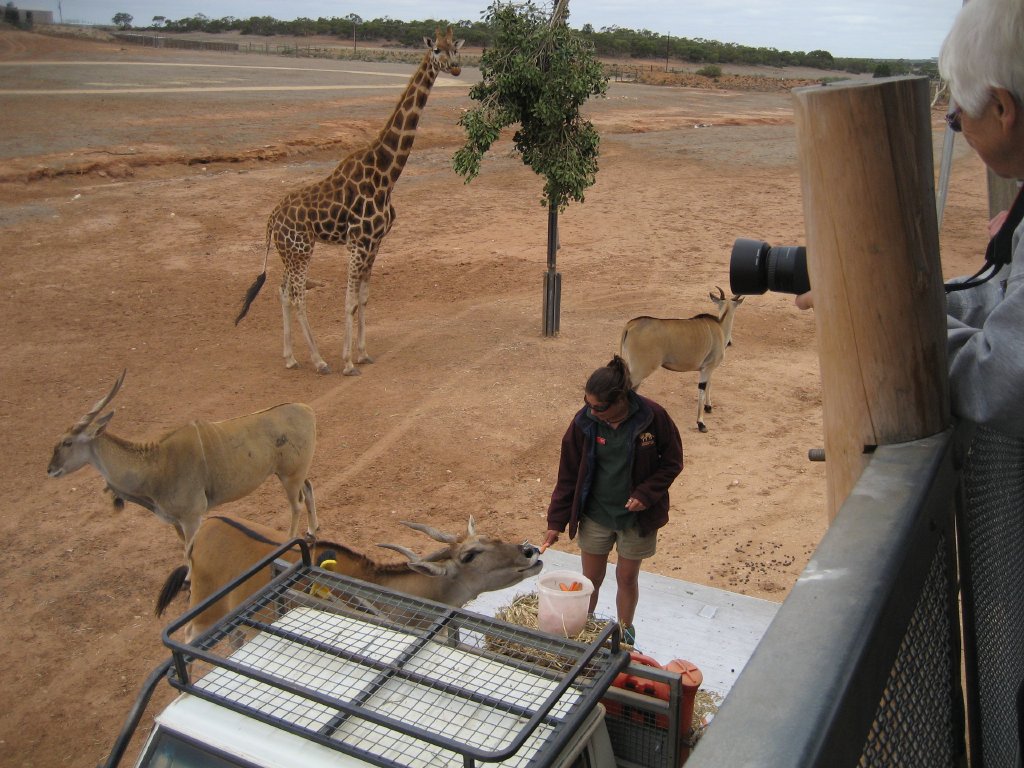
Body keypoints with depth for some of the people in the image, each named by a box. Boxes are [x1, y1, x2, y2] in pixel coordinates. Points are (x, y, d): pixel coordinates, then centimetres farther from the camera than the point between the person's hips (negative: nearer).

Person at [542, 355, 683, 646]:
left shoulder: (653, 417, -20)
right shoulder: (584, 421, -15)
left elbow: (672, 462, -6)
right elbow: (568, 474, -6)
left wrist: (646, 494, -19)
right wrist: (556, 522, -5)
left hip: (636, 517, -1)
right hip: (595, 515, 1)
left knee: (627, 578, 15)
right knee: (591, 578, 14)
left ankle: (625, 633, 37)